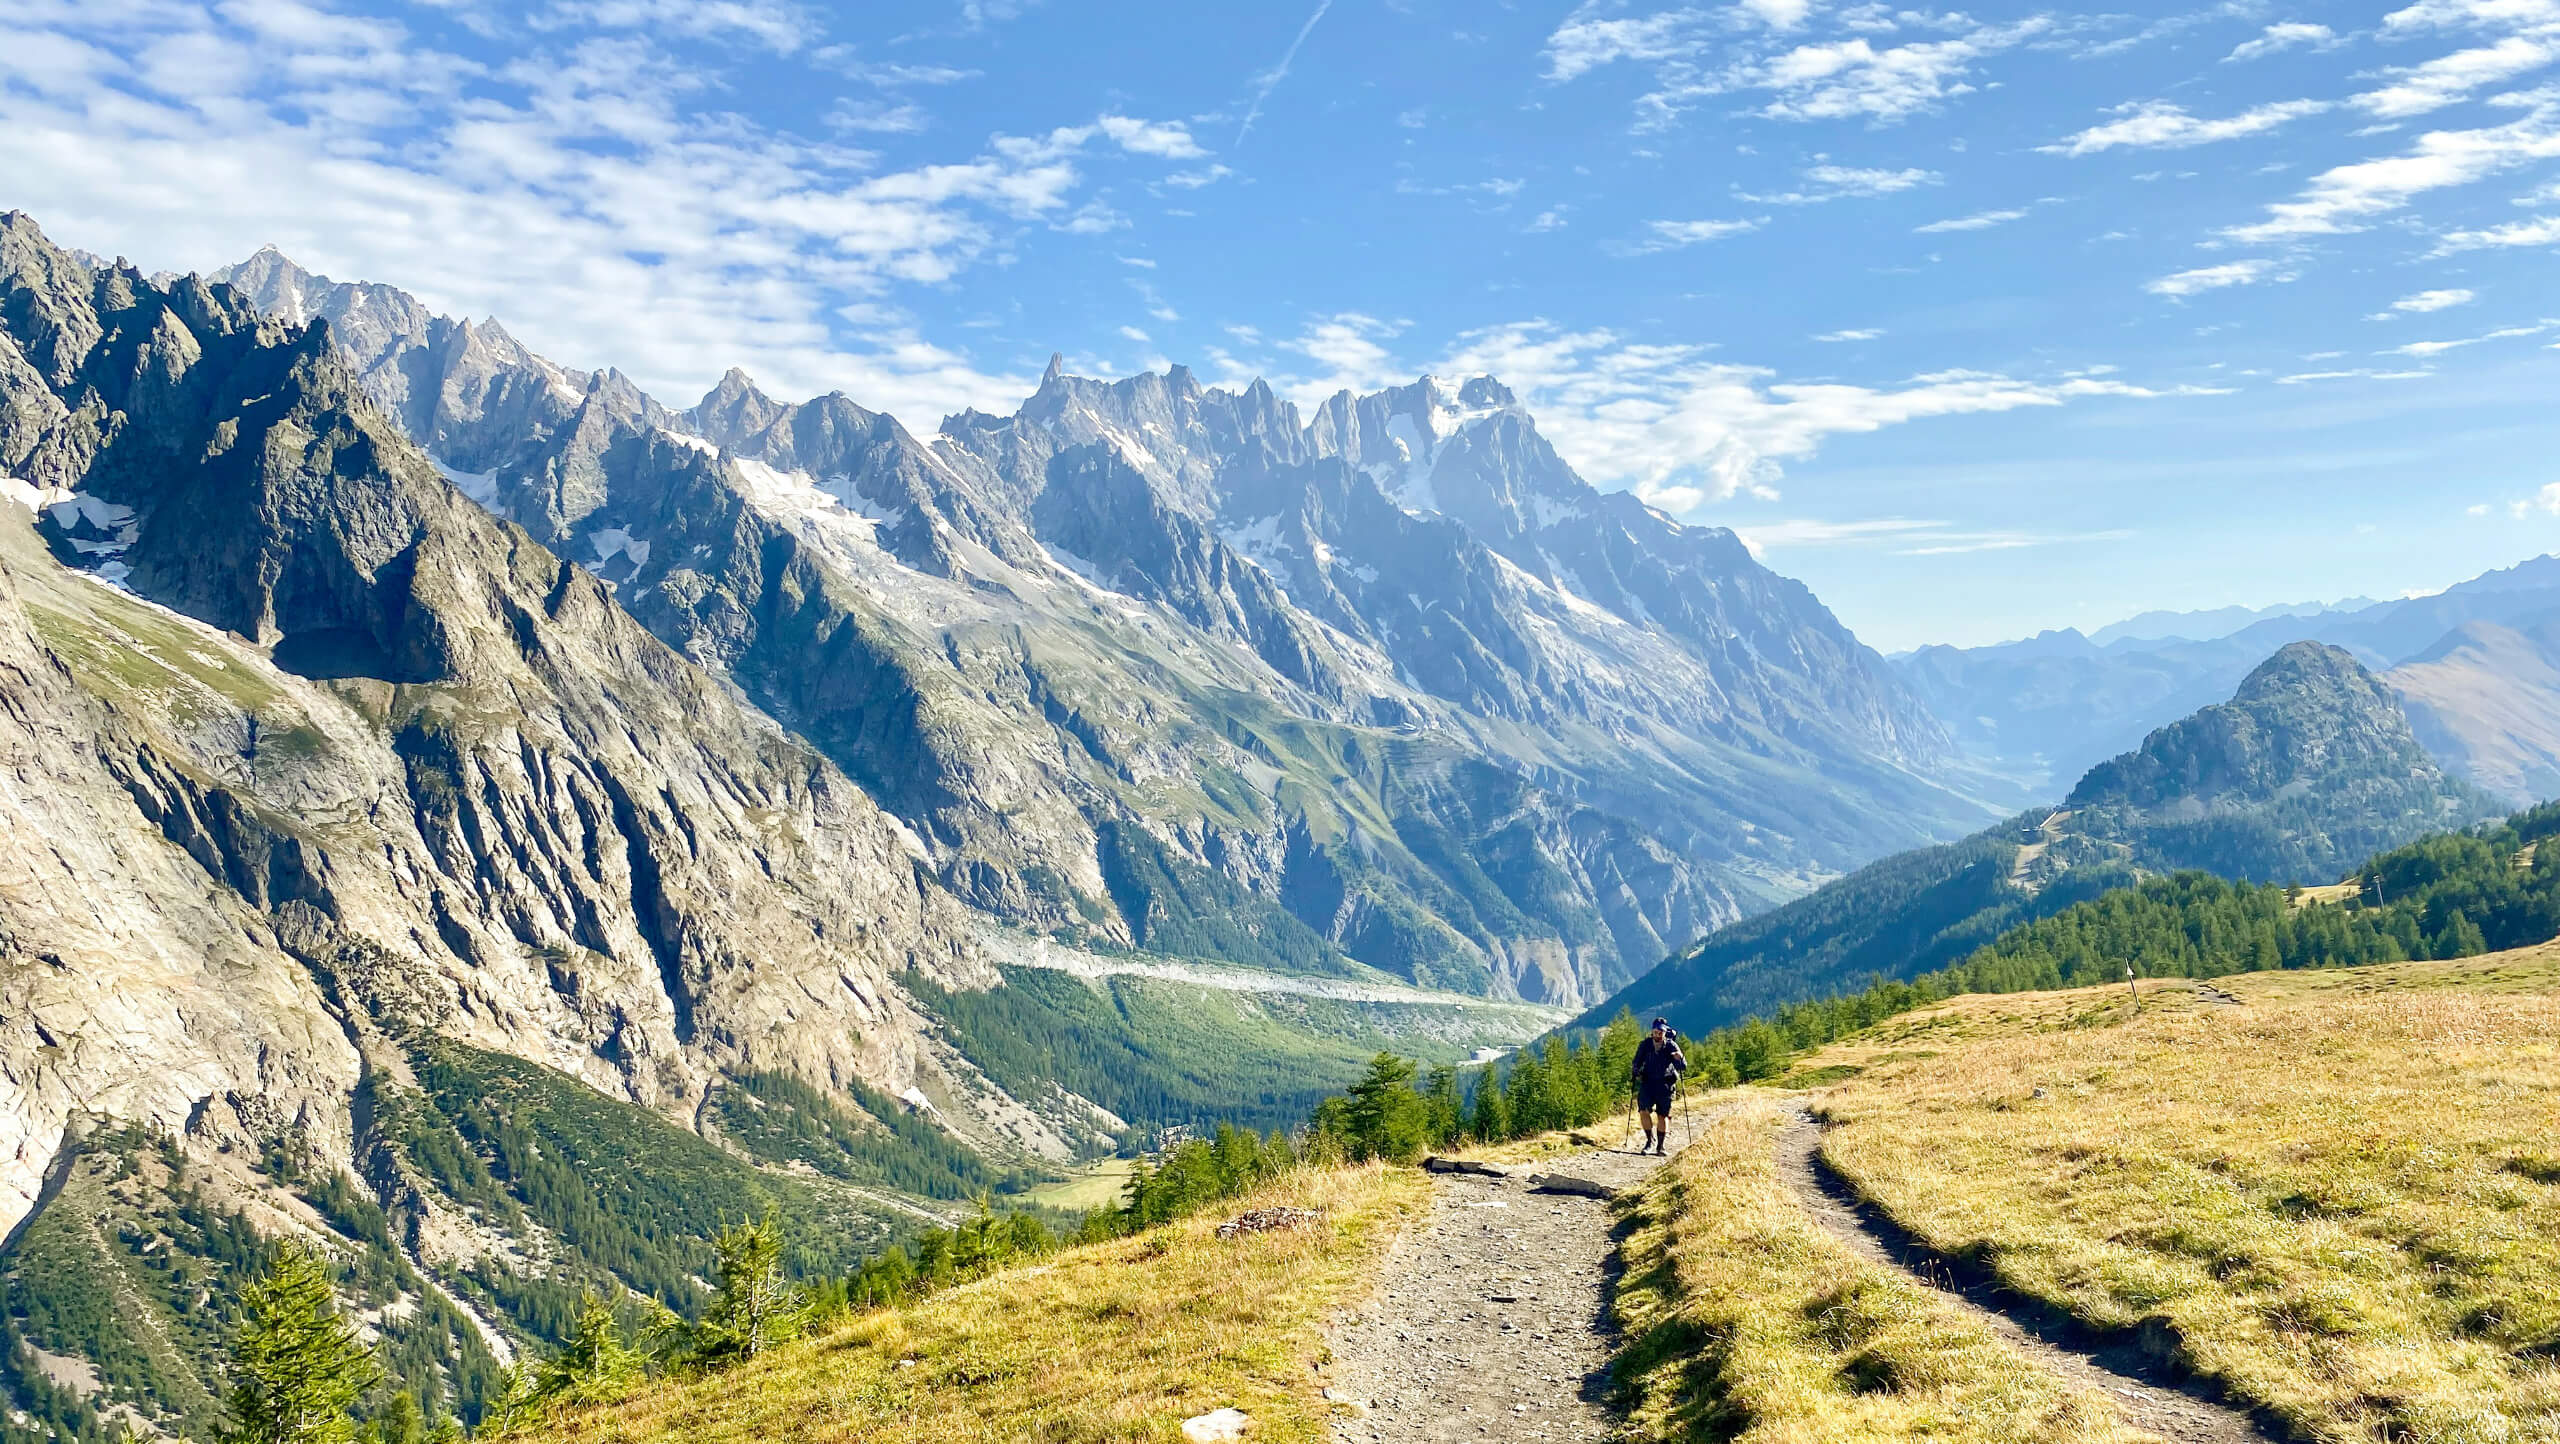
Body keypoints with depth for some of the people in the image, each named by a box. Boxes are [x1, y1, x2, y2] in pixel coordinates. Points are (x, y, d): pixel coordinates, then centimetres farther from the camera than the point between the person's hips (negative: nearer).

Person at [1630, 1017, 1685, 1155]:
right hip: (1648, 1082, 1)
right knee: (1644, 1110, -16)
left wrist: (1679, 1058, -32)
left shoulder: (1671, 1046, -8)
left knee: (1663, 1115, 1)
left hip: (1665, 1084, -1)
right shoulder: (1645, 1045, -3)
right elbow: (1637, 1063, 11)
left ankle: (1661, 1145, 15)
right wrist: (1636, 1074, -7)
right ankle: (1650, 1141, -3)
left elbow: (1683, 1068, -12)